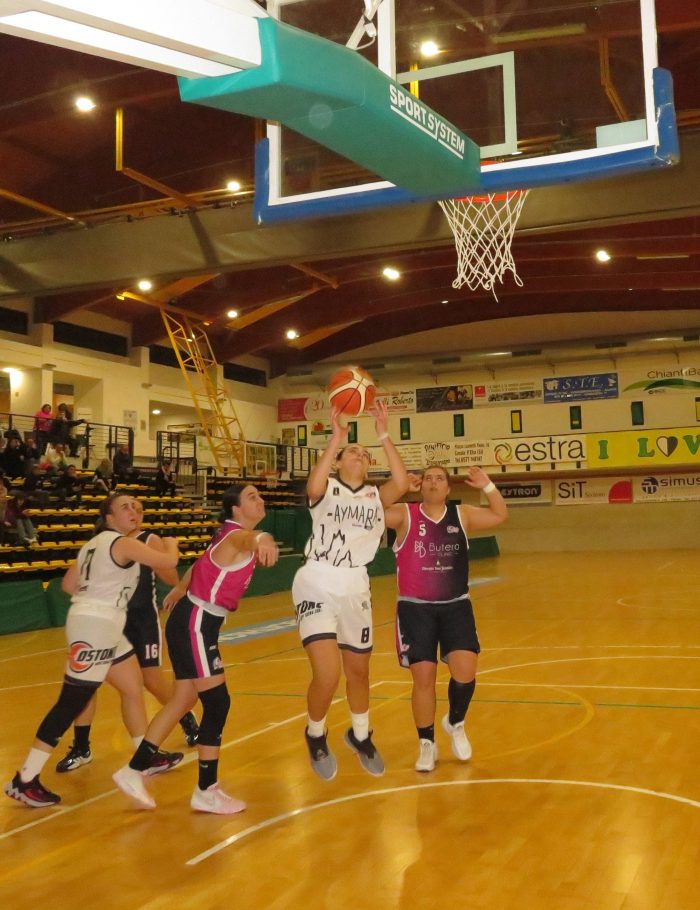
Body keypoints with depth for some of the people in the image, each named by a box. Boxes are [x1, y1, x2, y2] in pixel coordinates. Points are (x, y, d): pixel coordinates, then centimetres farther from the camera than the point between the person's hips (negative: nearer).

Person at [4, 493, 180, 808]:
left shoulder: (94, 543, 15)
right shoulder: (124, 544, -11)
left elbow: (68, 584, 17)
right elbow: (169, 561, -12)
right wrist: (171, 543, 10)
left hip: (103, 627, 10)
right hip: (95, 627, -10)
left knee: (134, 687, 19)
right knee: (71, 704, -8)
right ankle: (24, 781, -5)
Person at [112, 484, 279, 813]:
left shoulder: (230, 534, 10)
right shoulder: (237, 535, -19)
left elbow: (201, 564, 26)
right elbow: (246, 538, -45)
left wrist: (179, 589, 43)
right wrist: (261, 541, -70)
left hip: (195, 622, 10)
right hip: (195, 626, -10)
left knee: (184, 700, 15)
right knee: (218, 703, -6)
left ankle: (133, 771, 23)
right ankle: (206, 791, 4)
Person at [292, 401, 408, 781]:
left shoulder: (376, 495, 7)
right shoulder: (327, 489, -1)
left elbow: (401, 483, -14)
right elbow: (312, 487, -26)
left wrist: (384, 435, -14)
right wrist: (335, 438, -25)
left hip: (355, 588, 4)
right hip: (317, 585, -4)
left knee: (358, 670, 18)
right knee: (327, 674, -17)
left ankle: (360, 736, 45)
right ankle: (316, 735, 14)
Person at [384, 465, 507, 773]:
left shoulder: (462, 515, 5)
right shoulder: (405, 515, -3)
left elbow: (500, 516, 7)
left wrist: (487, 486, -5)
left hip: (455, 607, 2)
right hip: (416, 609, -2)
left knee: (465, 672, -10)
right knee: (423, 678, 2)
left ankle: (455, 723, 21)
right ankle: (427, 744, 20)